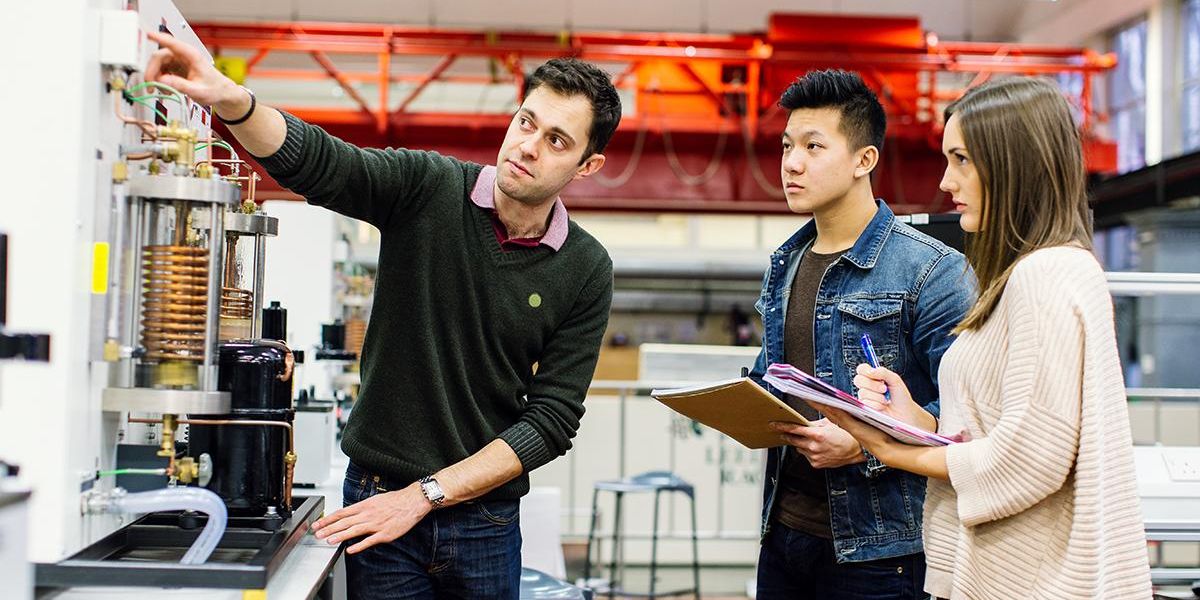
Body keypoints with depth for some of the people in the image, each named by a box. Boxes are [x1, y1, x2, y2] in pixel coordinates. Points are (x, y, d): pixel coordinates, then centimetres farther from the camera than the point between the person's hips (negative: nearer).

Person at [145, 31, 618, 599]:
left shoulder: (587, 271, -5)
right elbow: (315, 159, -22)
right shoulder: (429, 188, -6)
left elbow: (551, 421, -8)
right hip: (378, 496, -1)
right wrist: (230, 100, -43)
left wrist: (423, 494, -15)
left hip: (486, 521, 1)